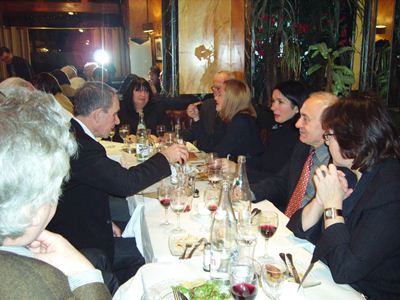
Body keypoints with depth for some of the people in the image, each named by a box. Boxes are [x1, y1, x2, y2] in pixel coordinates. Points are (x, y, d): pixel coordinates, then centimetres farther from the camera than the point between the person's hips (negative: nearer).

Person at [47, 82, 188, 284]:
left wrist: (105, 221, 7)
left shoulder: (70, 133, 5)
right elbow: (126, 182, -32)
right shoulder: (80, 146, -29)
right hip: (80, 244, -9)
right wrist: (165, 158, -18)